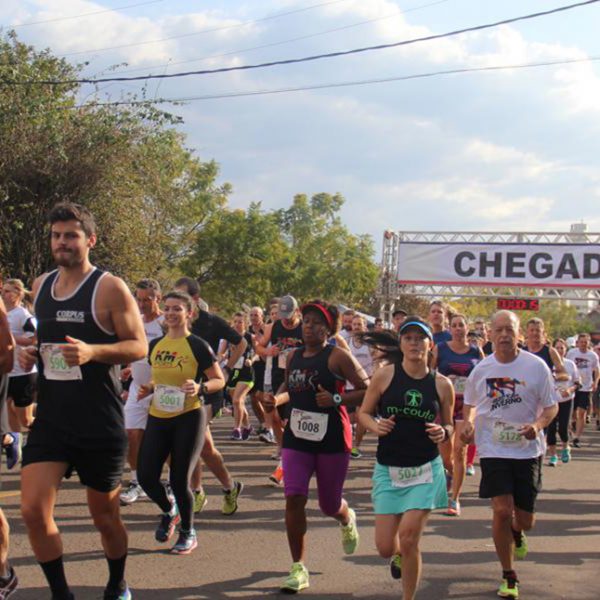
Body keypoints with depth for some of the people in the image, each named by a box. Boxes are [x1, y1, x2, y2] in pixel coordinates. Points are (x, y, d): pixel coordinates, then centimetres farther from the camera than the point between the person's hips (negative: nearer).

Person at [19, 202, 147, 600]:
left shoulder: (110, 288, -8)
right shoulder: (40, 286, 9)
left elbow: (139, 346, -10)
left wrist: (92, 352, -26)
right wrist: (28, 354, 1)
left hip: (100, 422, -4)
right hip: (51, 419, 4)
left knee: (105, 515, 11)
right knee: (33, 512, -10)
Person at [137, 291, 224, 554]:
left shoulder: (197, 345, -7)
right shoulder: (155, 344, 10)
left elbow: (219, 380, -4)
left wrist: (200, 388, -23)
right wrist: (149, 388, 4)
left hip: (188, 417, -5)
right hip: (157, 417, 5)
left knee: (179, 480, -4)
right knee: (146, 476, -2)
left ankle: (188, 533, 19)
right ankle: (169, 511, 31)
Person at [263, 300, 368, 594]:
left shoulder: (338, 356, -10)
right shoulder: (293, 356, 8)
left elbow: (366, 389, -11)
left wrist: (336, 399, -22)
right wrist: (276, 399, 3)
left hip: (332, 439, -4)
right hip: (297, 437, 4)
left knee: (329, 505, 10)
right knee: (294, 498, -11)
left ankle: (347, 520, 50)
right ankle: (298, 569, 0)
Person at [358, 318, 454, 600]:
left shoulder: (442, 384, -1)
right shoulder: (384, 376, -5)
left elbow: (448, 426, 10)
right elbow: (364, 412, 4)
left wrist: (442, 433, -13)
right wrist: (375, 426, -17)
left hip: (425, 471, -1)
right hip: (388, 470, 1)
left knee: (409, 539, -9)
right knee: (385, 547, 2)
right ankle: (398, 555, 41)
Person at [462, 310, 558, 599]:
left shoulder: (536, 366, -6)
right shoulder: (481, 370, 0)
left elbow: (552, 406, 0)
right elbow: (470, 404, 16)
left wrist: (538, 425, -20)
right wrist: (468, 423, -5)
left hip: (528, 450, 0)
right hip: (493, 449, 0)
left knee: (524, 519, 6)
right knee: (502, 510, -13)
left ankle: (516, 534, 47)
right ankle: (508, 576, 6)